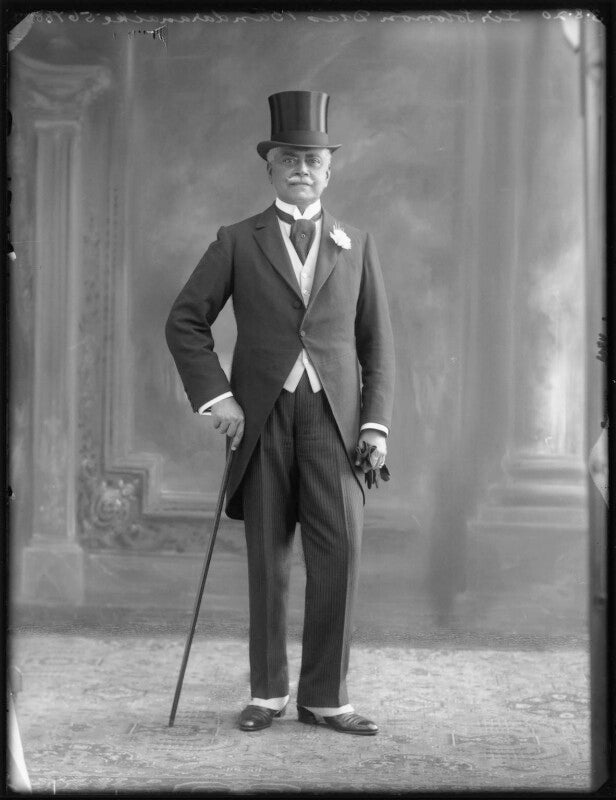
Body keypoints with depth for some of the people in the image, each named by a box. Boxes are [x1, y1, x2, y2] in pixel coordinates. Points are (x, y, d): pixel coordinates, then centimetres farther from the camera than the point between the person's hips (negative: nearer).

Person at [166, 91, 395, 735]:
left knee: (339, 552, -7)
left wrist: (377, 422, 1)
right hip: (260, 417, -1)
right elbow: (185, 322, 7)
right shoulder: (237, 242, 9)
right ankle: (267, 692, 19)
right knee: (267, 560, 5)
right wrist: (216, 396, -5)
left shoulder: (356, 246, 13)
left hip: (332, 416, 1)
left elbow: (377, 342, 12)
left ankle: (324, 696, 6)